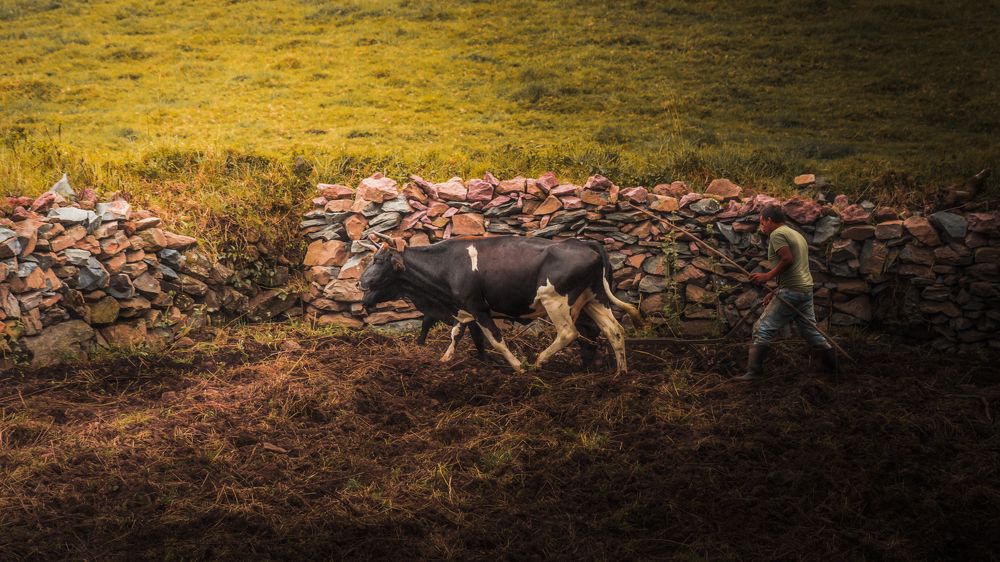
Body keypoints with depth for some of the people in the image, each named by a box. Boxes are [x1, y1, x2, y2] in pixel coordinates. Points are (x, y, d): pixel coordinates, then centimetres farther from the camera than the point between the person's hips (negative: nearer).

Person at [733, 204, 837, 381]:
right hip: (807, 289, 9)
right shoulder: (796, 234, 24)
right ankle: (832, 366, 23)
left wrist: (768, 276, -13)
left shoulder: (777, 234, -6)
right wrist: (774, 293, 22)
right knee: (810, 330, 18)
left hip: (791, 292, -9)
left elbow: (787, 259, -20)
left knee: (763, 330, -8)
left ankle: (753, 371, -11)